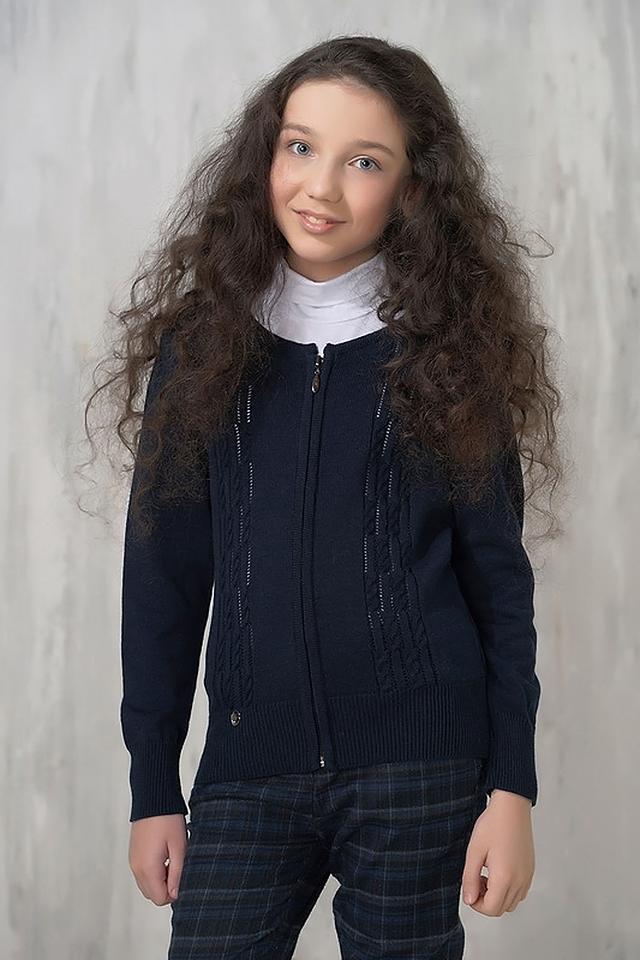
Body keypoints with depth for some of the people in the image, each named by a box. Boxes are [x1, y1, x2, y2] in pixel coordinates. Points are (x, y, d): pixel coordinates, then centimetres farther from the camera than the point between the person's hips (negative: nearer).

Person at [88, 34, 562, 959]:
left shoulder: (448, 353, 0)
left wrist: (512, 789, -4)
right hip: (246, 773, 2)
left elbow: (499, 583, 1)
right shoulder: (203, 345, 3)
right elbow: (162, 577, 5)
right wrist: (153, 789, 5)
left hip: (419, 773, -1)